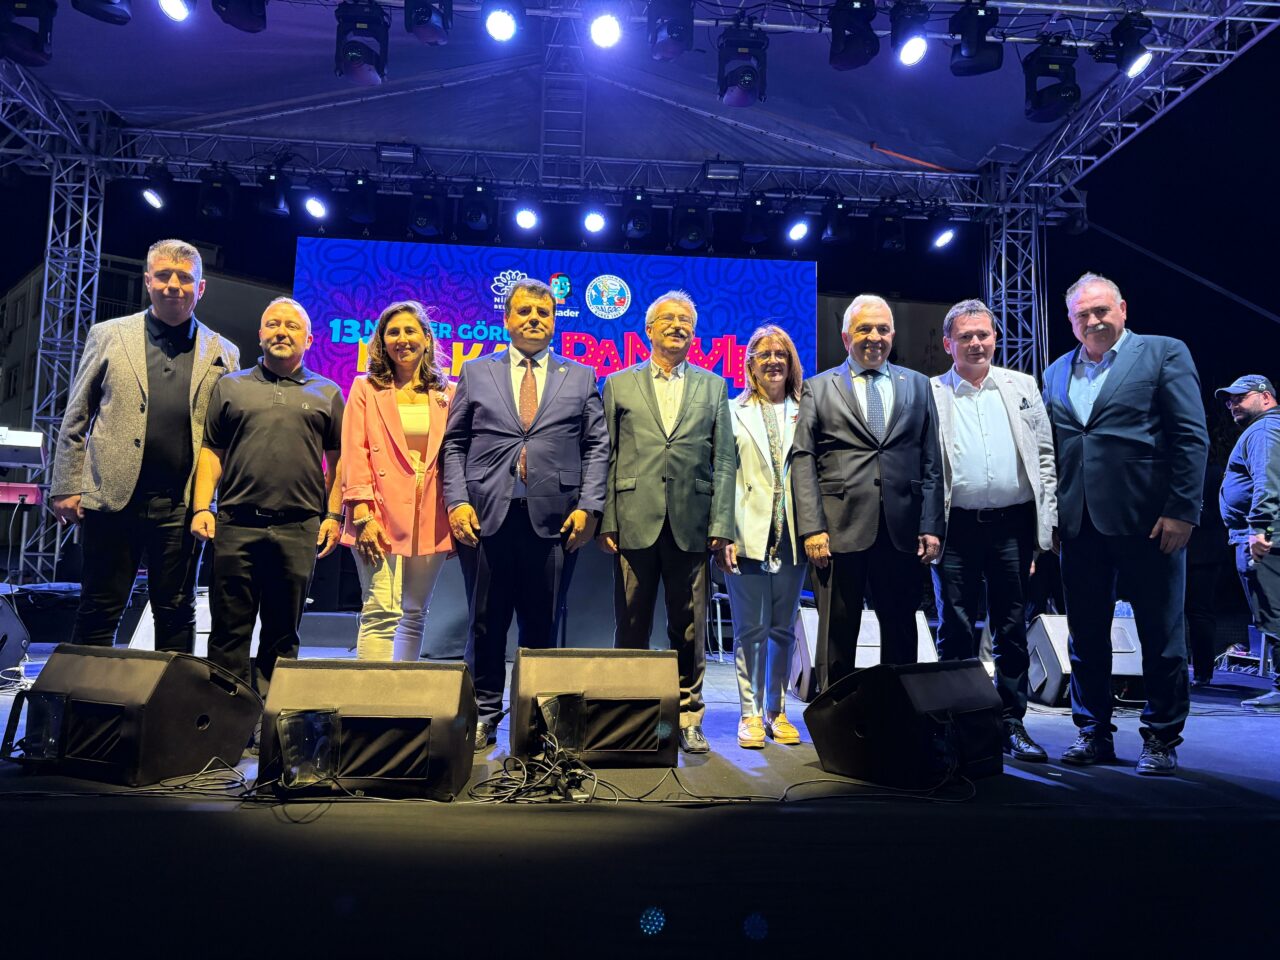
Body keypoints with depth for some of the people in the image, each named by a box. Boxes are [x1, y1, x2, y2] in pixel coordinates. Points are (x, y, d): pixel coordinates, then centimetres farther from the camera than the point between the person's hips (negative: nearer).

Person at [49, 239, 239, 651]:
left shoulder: (222, 353, 8)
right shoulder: (108, 335, 8)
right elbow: (76, 419, 8)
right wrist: (66, 487, 2)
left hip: (183, 505, 0)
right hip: (111, 497, 0)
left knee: (177, 614, 8)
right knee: (98, 612, 7)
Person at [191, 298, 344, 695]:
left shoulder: (327, 394, 12)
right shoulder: (231, 387, 13)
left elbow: (336, 461, 9)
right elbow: (211, 452, 9)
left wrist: (333, 516, 0)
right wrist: (202, 508, -2)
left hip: (299, 529, 0)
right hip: (236, 525, 0)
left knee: (282, 634, 7)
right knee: (229, 631, 3)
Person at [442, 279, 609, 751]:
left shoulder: (581, 377, 12)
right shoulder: (476, 372, 12)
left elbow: (596, 447, 7)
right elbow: (454, 444, 9)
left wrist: (588, 506, -4)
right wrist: (457, 502, -4)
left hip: (553, 517, 0)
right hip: (485, 514, 1)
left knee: (543, 625, 6)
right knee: (486, 623, 7)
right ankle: (484, 716, 20)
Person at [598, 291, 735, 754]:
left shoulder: (713, 387, 13)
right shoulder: (619, 384, 11)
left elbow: (724, 460, 7)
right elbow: (605, 456, 6)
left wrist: (721, 523, -2)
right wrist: (605, 519, -3)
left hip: (692, 525, 1)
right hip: (634, 521, 0)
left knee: (690, 630, 6)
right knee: (631, 629, 6)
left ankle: (688, 718, 19)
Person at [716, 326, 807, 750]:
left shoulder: (806, 413, 10)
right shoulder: (734, 412, 6)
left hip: (791, 536, 2)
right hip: (748, 535, -2)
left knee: (783, 629, 9)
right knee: (751, 630, 2)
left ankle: (776, 711, 21)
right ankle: (750, 713, 13)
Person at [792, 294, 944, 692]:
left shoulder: (918, 386, 13)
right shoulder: (818, 388, 7)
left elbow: (931, 462, 10)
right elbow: (803, 461, 0)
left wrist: (931, 525, 1)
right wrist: (811, 528, -9)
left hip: (902, 530, 2)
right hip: (841, 529, -2)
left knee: (901, 635, 10)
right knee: (837, 637, 5)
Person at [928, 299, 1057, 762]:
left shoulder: (1022, 386, 10)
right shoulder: (930, 394, 3)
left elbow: (1044, 456, 11)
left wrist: (1048, 519, 4)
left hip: (1013, 524, 2)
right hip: (957, 527, -2)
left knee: (1012, 630, 9)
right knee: (956, 630, 4)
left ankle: (1012, 723, 20)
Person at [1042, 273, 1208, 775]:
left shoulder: (1164, 353, 1)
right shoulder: (1057, 372, 14)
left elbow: (1192, 437, -5)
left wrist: (1182, 509, -12)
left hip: (1147, 521, -4)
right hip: (1079, 523, 5)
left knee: (1161, 635, 5)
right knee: (1086, 635, 10)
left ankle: (1162, 738, 18)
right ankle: (1094, 733, 23)